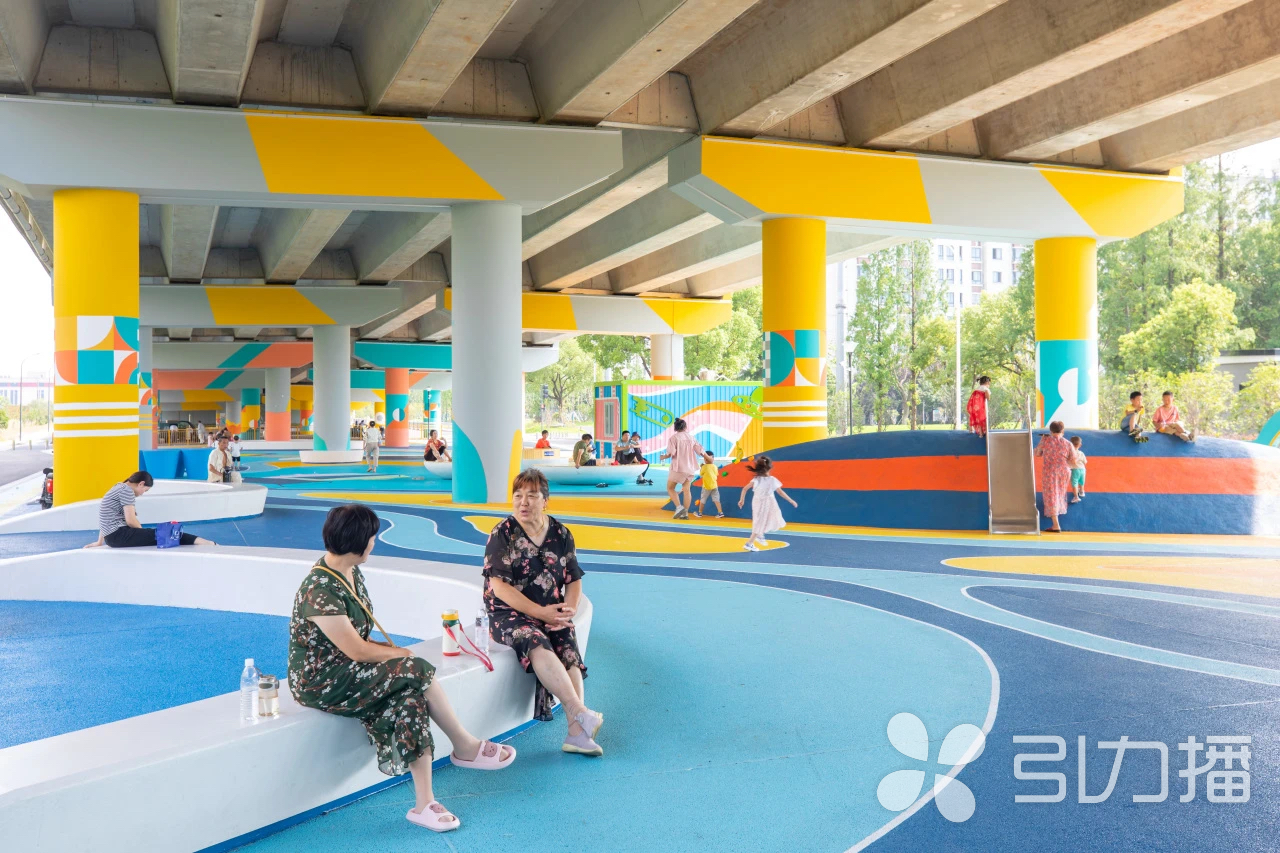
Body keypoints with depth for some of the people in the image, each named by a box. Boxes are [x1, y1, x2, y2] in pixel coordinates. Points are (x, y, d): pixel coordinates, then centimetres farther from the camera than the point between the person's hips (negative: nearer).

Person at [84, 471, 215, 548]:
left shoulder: (119, 488, 19)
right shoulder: (127, 490, -10)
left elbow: (108, 520, 24)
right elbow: (131, 521, -17)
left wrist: (100, 542, 27)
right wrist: (144, 533, 0)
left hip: (112, 536, 10)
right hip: (119, 535, -10)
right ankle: (208, 544, -22)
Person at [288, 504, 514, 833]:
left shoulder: (350, 573, 6)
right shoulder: (320, 591, -24)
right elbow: (356, 650, -21)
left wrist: (389, 649, -6)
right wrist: (401, 654, -6)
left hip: (346, 670, 9)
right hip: (322, 684, -9)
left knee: (411, 697, -19)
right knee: (417, 671, -20)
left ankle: (424, 803, -19)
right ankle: (466, 747, -2)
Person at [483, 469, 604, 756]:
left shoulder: (560, 534, 9)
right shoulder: (502, 534, -2)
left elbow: (574, 580, 12)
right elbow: (499, 585, -10)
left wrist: (569, 609, -10)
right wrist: (540, 612, -16)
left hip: (553, 613, 3)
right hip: (509, 614, -3)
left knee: (569, 651, -27)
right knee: (537, 644, -34)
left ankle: (577, 732, -34)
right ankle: (581, 713, -38)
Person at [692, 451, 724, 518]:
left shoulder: (704, 467, -15)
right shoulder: (715, 467, -1)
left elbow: (701, 474, -4)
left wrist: (701, 467, 10)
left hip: (706, 487, -4)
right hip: (714, 486, 4)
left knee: (702, 500, 10)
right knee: (716, 499, 2)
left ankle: (700, 513, 21)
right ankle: (720, 512, -7)